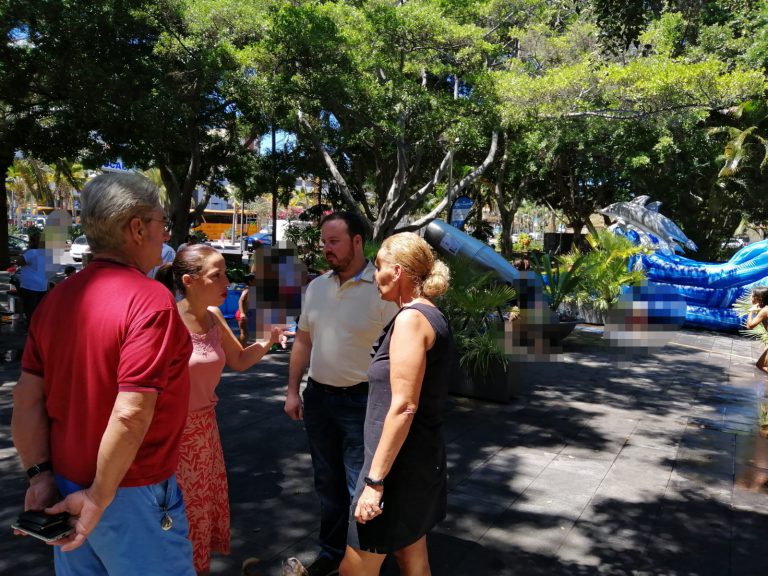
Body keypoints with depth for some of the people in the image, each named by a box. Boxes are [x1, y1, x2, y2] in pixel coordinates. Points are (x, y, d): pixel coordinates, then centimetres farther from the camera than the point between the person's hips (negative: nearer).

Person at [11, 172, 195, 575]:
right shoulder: (150, 299, -22)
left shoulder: (56, 299, 1)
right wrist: (100, 498, -16)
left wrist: (41, 475, 4)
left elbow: (26, 400, 1)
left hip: (66, 488, 7)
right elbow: (130, 414, -26)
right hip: (132, 496, -7)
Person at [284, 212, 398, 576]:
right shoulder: (316, 287, 6)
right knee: (327, 482, 19)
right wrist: (293, 391, 11)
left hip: (362, 401, -6)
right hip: (318, 397, 6)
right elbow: (303, 341, 13)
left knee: (362, 488, 4)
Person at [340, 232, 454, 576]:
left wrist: (374, 480, -21)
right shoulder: (432, 316, 11)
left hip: (399, 463, -10)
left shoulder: (411, 318, -18)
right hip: (421, 458, 10)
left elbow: (403, 407, -24)